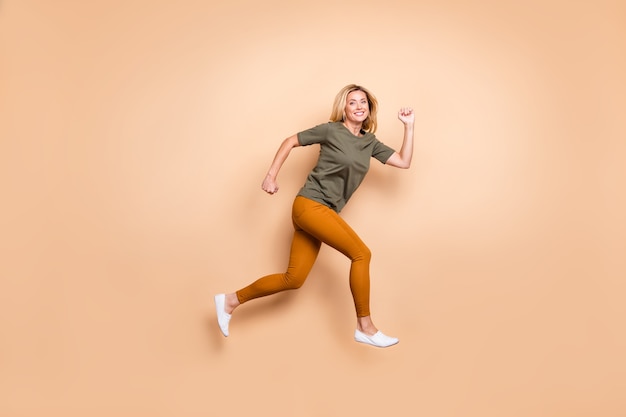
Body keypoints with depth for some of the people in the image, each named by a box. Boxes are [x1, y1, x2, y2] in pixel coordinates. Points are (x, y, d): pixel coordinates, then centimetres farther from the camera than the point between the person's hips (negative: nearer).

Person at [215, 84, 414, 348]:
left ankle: (231, 301, 17)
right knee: (361, 254, -14)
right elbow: (290, 142, 3)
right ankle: (365, 327, -2)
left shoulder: (370, 143, 13)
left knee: (293, 279, 4)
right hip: (310, 205, -7)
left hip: (322, 212, 7)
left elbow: (404, 162, 10)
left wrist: (409, 126, 7)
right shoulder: (331, 130, -3)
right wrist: (271, 175, -4)